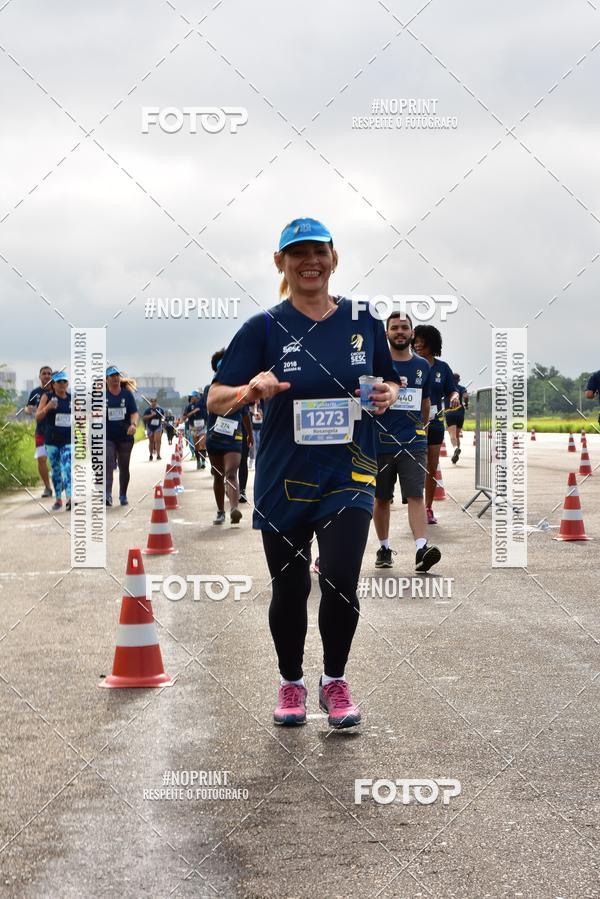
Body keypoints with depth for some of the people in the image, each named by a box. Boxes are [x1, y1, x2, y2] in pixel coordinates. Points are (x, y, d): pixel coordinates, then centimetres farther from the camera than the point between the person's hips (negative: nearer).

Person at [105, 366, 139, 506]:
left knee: (124, 467, 11)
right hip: (108, 437, -2)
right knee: (108, 464, -17)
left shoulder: (127, 394, 4)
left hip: (125, 436, 2)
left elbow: (135, 413, -3)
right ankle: (107, 494, -27)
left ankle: (123, 496, 25)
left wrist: (133, 424, -22)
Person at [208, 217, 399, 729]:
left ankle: (335, 681, 12)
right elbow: (215, 400, -6)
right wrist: (250, 391, -27)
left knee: (341, 581, -12)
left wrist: (388, 393, -6)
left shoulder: (363, 320, 4)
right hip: (284, 480, 0)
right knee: (289, 588, 9)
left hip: (349, 475, 0)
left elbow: (390, 381, 18)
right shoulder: (265, 327, -3)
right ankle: (291, 683, 32)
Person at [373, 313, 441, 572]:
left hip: (413, 443, 1)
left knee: (416, 495, -12)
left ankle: (422, 550, -23)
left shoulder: (422, 366, 10)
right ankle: (384, 548, 22)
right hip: (380, 441, -1)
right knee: (381, 499, 8)